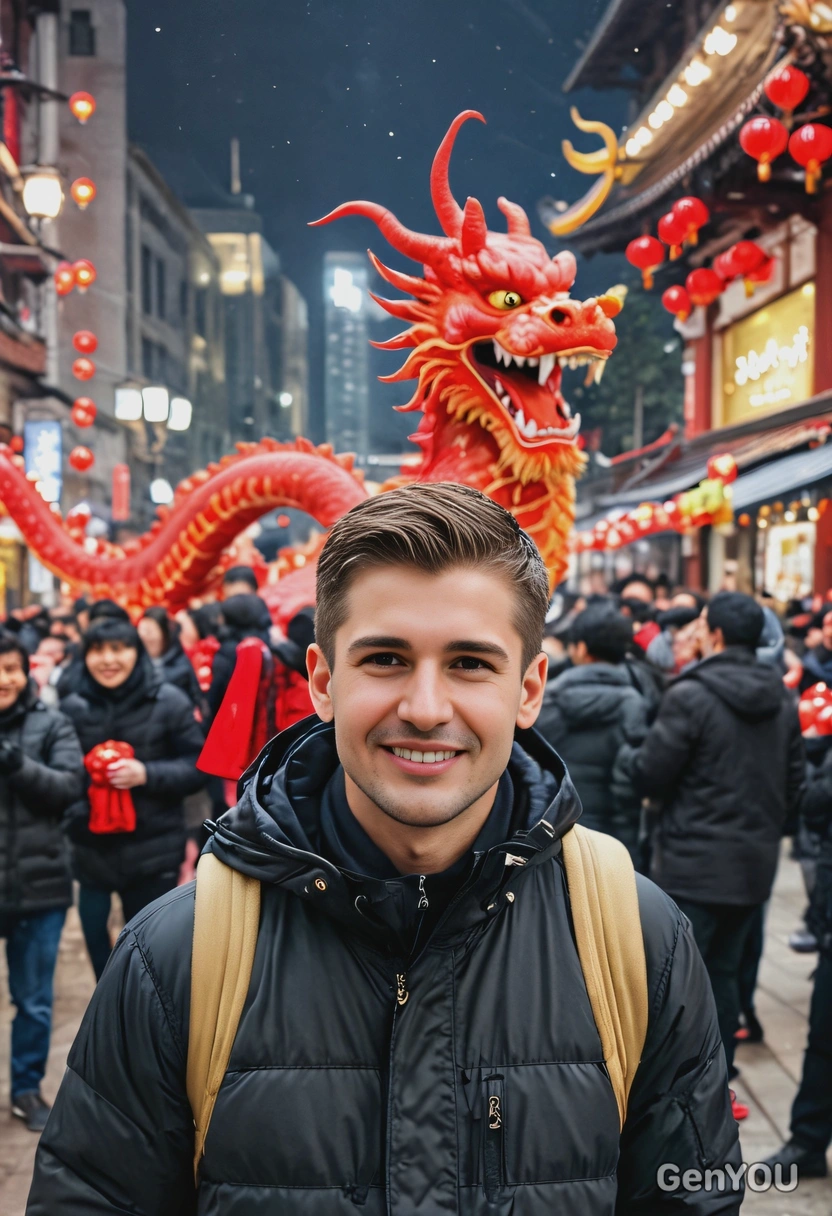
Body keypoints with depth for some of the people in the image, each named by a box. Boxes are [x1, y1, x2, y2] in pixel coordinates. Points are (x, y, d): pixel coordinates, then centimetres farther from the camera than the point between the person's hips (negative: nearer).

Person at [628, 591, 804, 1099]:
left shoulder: (691, 696, -16)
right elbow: (796, 783, 12)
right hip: (756, 862, 7)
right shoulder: (782, 700, 7)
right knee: (724, 972, 17)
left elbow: (649, 776, -13)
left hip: (695, 862, -7)